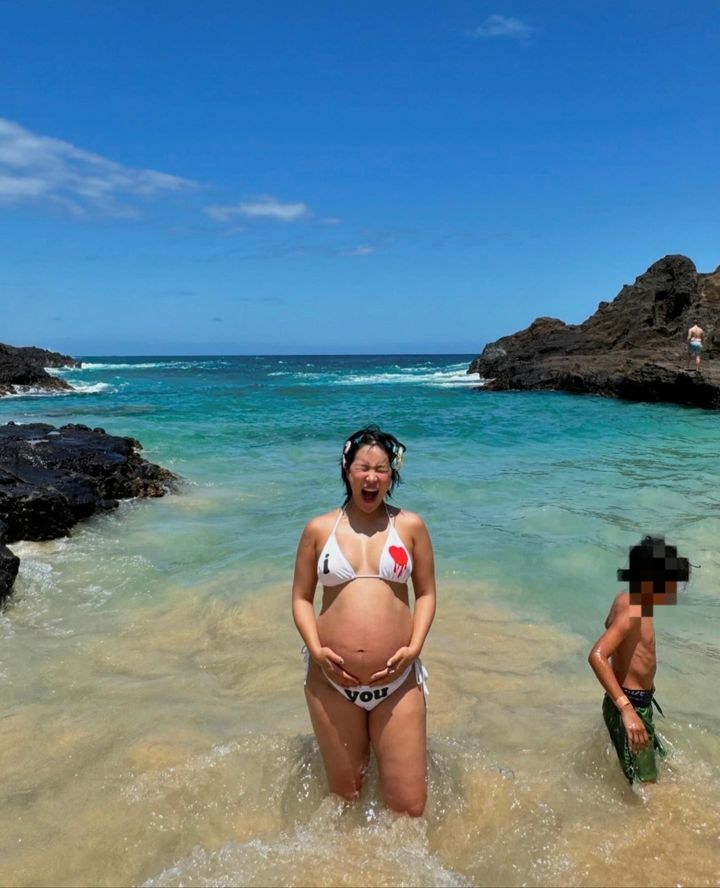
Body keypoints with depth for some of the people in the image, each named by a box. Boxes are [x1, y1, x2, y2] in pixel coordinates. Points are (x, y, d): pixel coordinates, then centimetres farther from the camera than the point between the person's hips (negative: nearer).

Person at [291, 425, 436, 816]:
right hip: (332, 682, 1)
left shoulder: (410, 526, 2)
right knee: (345, 797, 15)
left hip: (397, 681, 0)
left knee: (409, 806, 2)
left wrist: (414, 648, -8)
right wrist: (315, 649, -10)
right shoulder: (319, 529, 2)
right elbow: (301, 597, 5)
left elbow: (426, 592, 6)